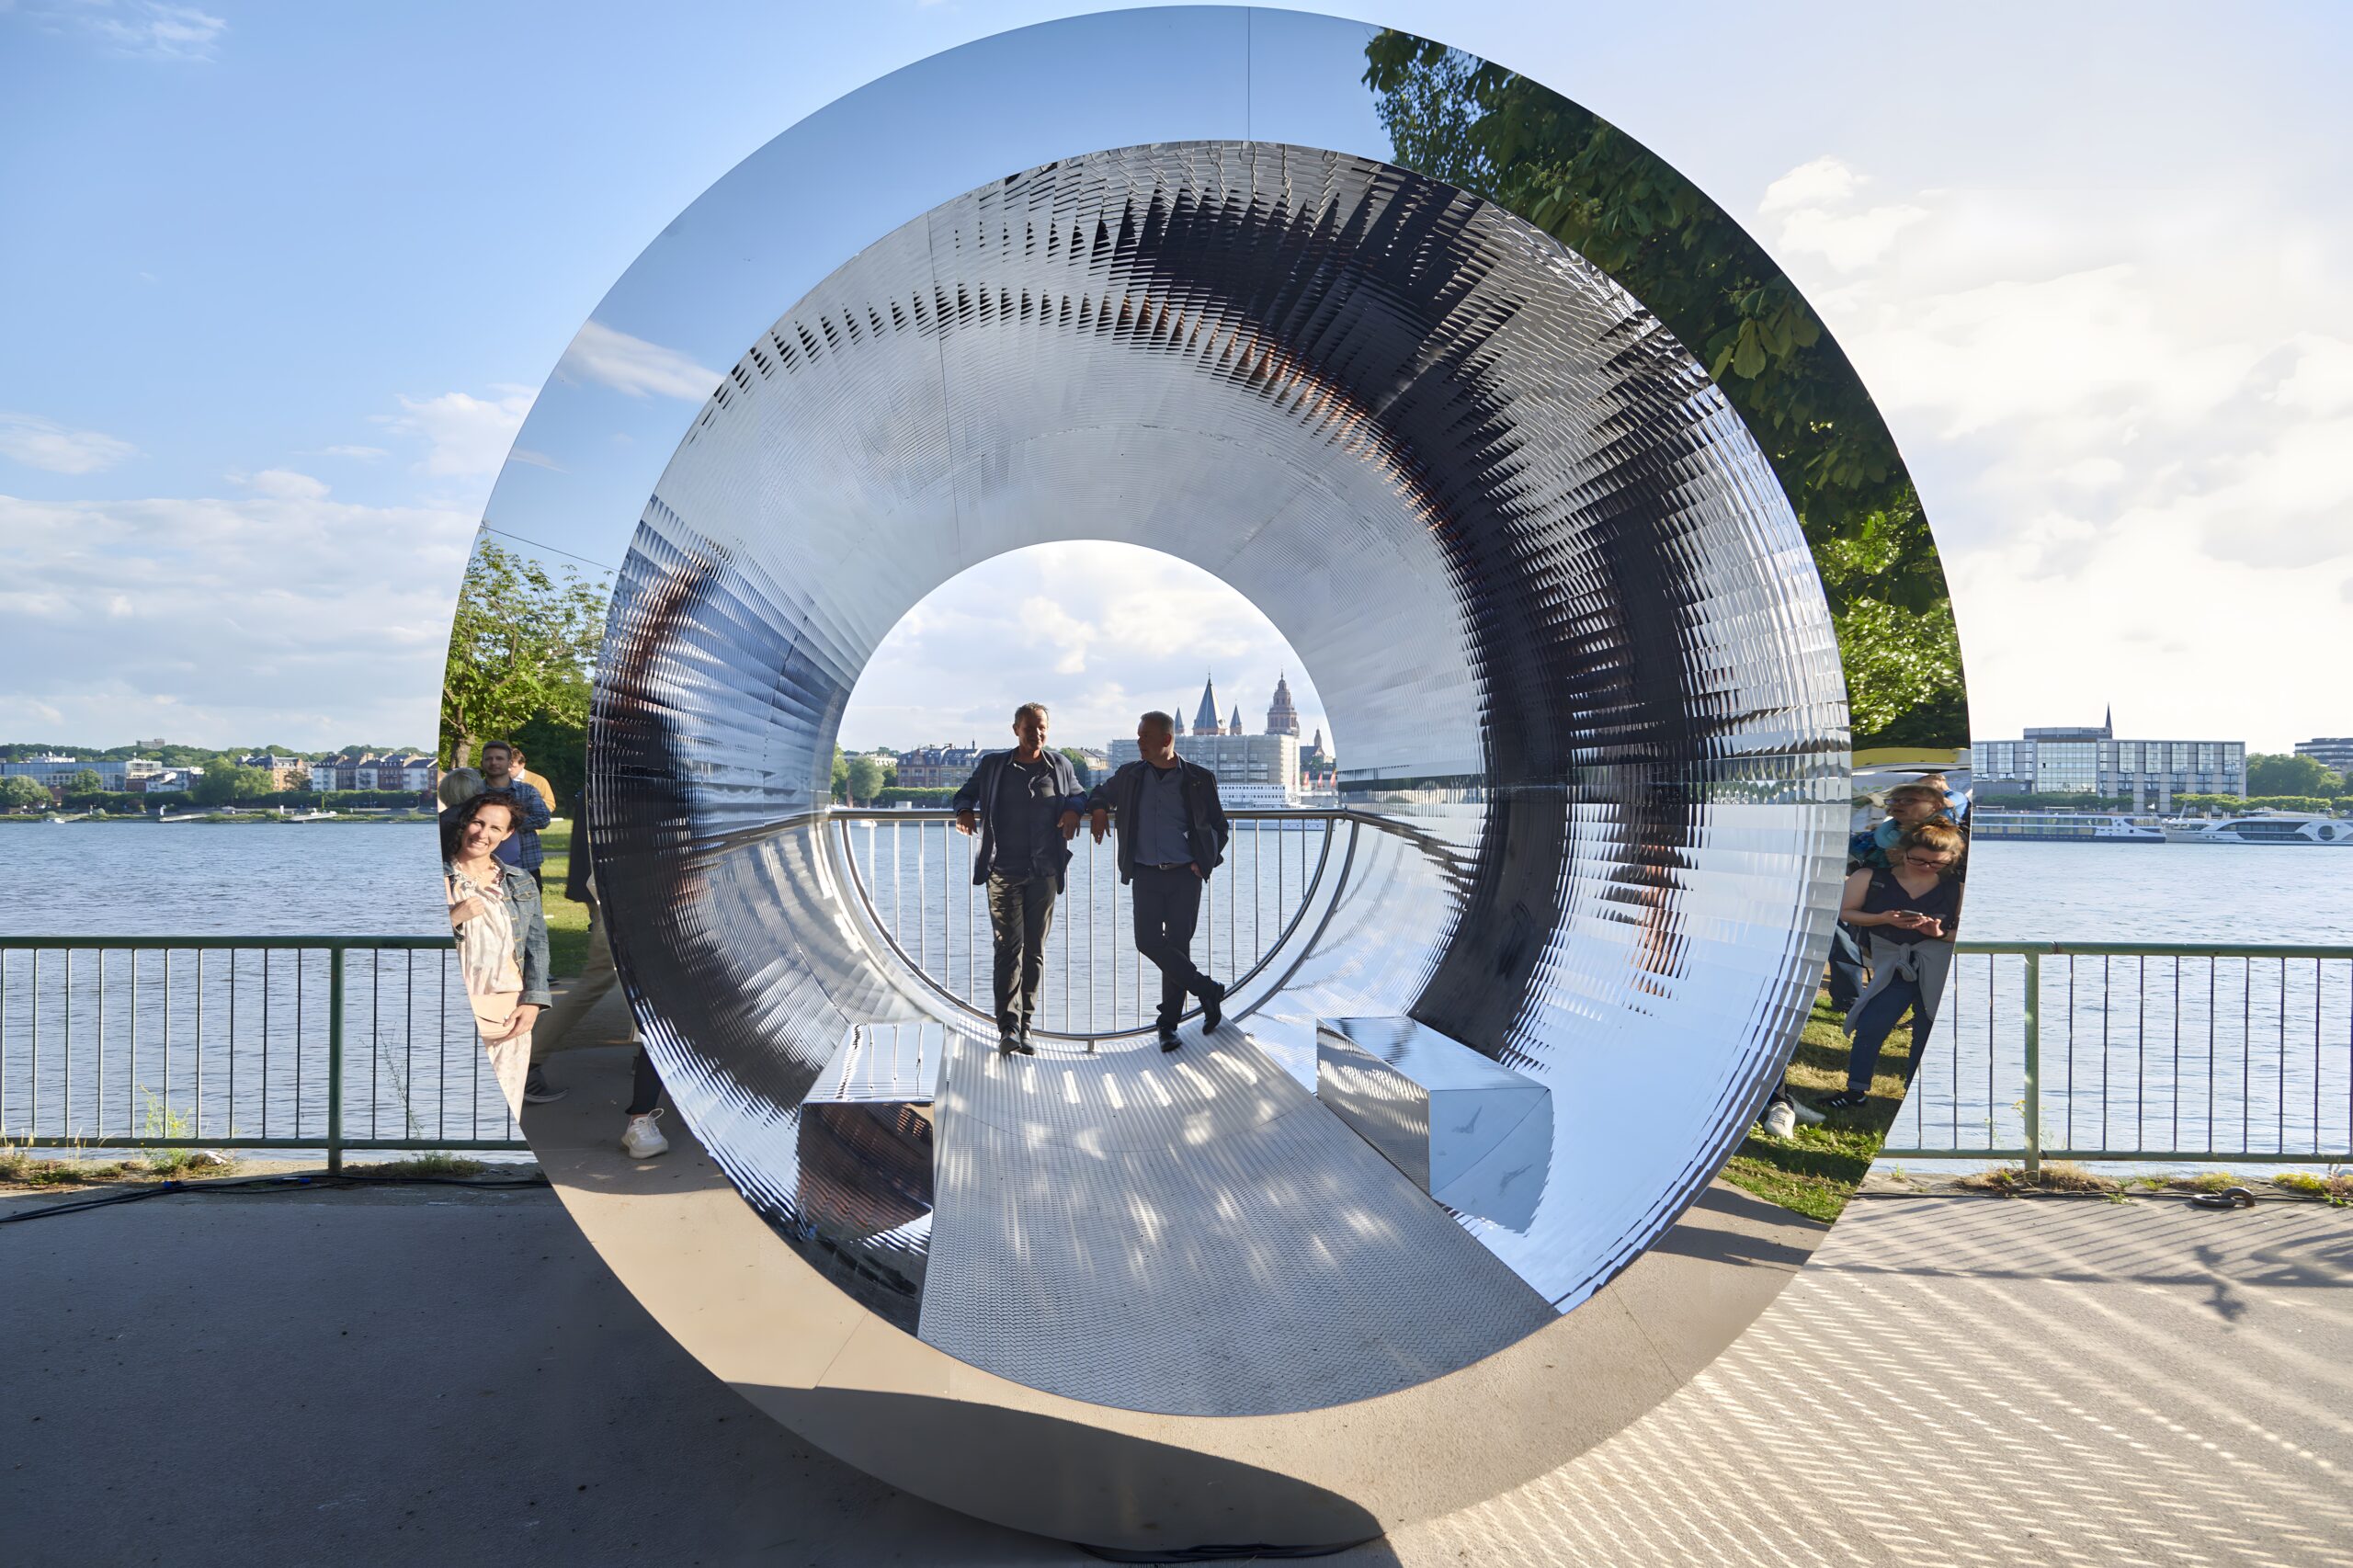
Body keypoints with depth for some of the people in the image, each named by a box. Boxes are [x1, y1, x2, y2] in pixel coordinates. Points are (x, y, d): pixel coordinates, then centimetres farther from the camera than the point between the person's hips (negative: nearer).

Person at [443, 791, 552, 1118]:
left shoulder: (521, 882, 13)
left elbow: (537, 943, 10)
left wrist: (533, 1002, -1)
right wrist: (454, 918, -12)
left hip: (511, 1015, 2)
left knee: (506, 1112, 2)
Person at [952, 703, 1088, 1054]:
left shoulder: (1060, 765, 9)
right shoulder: (993, 765, 5)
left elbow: (1077, 794, 24)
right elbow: (967, 792, 18)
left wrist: (1074, 810, 1)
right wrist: (965, 811, -5)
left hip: (1044, 873, 2)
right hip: (1003, 871, -2)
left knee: (1035, 949, 6)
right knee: (1008, 946, -11)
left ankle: (1024, 1026, 15)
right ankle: (1008, 1027, -12)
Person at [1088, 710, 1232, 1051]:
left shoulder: (1199, 779, 0)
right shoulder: (1130, 775, 7)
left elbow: (1219, 826, 10)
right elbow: (1102, 791, 27)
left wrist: (1205, 861, -2)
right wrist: (1098, 809, 4)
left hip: (1185, 875, -2)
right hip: (1146, 874, 2)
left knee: (1178, 944, 1)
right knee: (1149, 941, -11)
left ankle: (1168, 1023, 13)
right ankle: (1208, 990, 6)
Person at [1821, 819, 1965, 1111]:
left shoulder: (1956, 889, -4)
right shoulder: (1870, 878, -3)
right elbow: (1845, 912, 0)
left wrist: (1941, 933, -19)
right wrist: (1883, 919, -14)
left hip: (1941, 967, -1)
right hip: (1892, 964, 1)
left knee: (1928, 1032, 5)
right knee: (1869, 1026, -4)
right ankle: (1856, 1090, 9)